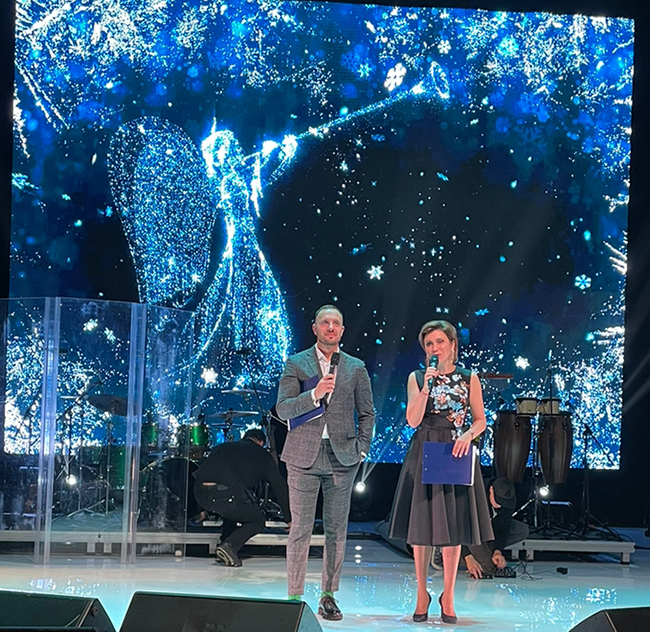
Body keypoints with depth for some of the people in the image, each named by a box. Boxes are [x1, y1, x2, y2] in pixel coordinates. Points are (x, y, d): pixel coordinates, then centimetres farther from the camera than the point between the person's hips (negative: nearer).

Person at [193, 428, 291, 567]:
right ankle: (229, 546, -5)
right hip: (225, 493, -6)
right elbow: (280, 488, 27)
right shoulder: (263, 455, 23)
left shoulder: (223, 447, 35)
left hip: (200, 493, 6)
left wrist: (205, 510, 57)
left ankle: (225, 544, 24)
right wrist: (289, 519, 39)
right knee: (258, 521, 18)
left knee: (234, 509, 36)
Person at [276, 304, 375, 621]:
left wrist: (362, 449, 4)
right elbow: (283, 409, -3)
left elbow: (367, 413, 16)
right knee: (300, 529, -2)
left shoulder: (356, 368, 11)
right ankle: (295, 597, 4)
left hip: (342, 458, 2)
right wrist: (315, 394, -17)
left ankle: (328, 596, 13)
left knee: (337, 530, 5)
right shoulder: (296, 364, 5)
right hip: (304, 456, -2)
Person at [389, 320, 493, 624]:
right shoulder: (417, 378, 4)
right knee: (422, 524, 2)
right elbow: (413, 420, -7)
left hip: (456, 453, 0)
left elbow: (480, 420, 6)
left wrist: (468, 435, -13)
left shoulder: (469, 379, 5)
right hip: (424, 454, 0)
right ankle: (422, 594, 13)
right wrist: (427, 387, -15)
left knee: (453, 525, 2)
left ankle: (448, 596, 12)